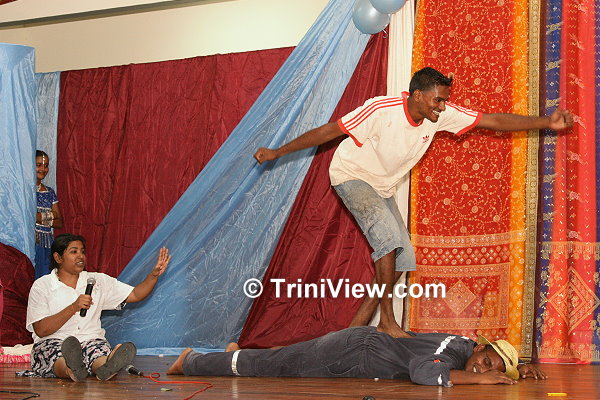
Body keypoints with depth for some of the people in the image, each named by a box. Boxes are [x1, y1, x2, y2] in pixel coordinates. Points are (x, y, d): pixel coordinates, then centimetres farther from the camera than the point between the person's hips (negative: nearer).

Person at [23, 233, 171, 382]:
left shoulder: (98, 280, 18)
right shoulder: (42, 285, 6)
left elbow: (135, 295, 13)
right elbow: (41, 330, -5)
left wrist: (154, 275, -4)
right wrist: (74, 307, -13)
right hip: (52, 343, -2)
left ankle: (107, 367, -71)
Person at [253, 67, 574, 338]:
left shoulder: (441, 114, -13)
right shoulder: (381, 110, -29)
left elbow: (492, 120, -12)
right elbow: (329, 131, -24)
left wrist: (546, 122, -19)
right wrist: (278, 152, -21)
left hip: (381, 189, 7)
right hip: (352, 176, -7)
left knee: (401, 258, 0)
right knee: (390, 238, -27)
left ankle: (358, 326, 7)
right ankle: (387, 321, -19)